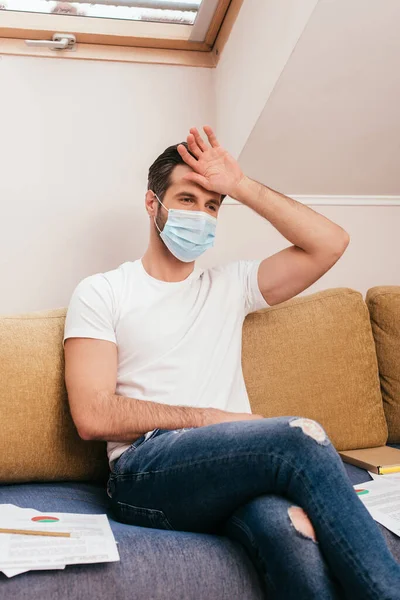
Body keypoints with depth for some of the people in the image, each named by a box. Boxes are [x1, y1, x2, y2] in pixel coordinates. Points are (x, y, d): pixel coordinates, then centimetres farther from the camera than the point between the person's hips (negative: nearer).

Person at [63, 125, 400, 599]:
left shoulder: (230, 285, 23)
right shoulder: (101, 293, 11)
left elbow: (330, 244, 12)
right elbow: (93, 417, -2)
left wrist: (242, 186, 10)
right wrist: (214, 418, -7)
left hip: (236, 470, 3)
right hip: (146, 473, -3)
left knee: (295, 530, -36)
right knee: (301, 435, -31)